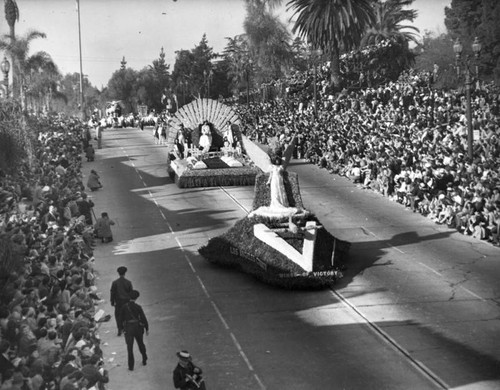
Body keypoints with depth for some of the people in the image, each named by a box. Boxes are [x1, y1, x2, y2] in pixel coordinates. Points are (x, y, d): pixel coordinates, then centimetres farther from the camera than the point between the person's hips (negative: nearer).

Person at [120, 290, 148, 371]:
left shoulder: (124, 307, -9)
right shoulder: (138, 307, -13)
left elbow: (122, 318, 3)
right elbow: (143, 318, -10)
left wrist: (123, 327, 19)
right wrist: (147, 328, 0)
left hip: (128, 328, 0)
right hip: (138, 327, 0)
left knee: (129, 347, 4)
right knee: (141, 344, 21)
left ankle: (131, 366, 2)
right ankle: (144, 360, 34)